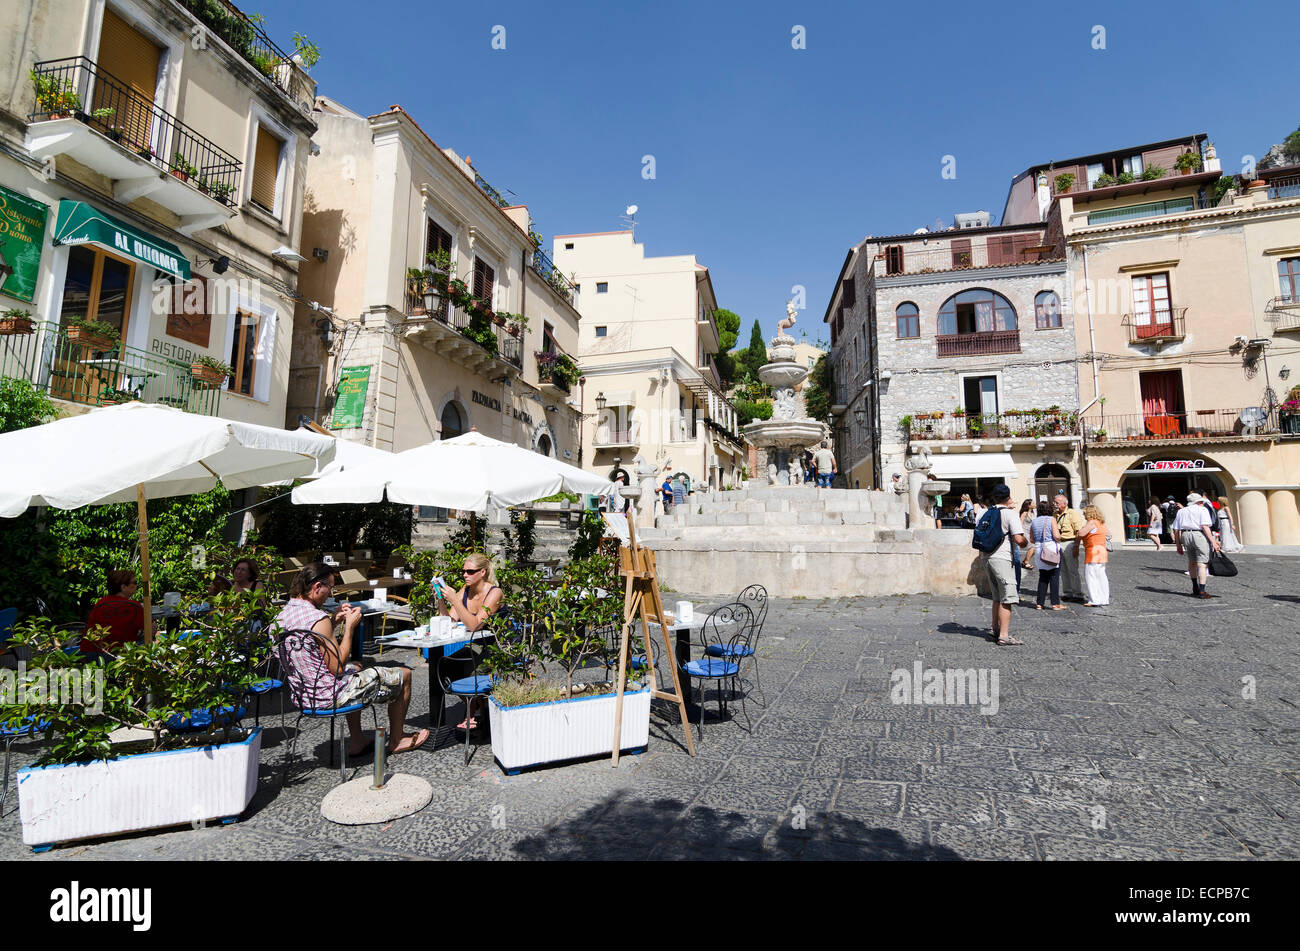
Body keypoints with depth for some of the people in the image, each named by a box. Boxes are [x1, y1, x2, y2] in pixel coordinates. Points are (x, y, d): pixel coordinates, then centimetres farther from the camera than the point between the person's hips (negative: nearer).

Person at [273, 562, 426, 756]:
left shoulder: (282, 614, 2)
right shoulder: (318, 618, -26)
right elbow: (338, 667, -21)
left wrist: (334, 622, 8)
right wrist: (350, 626, -13)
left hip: (300, 694, 9)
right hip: (330, 696, -9)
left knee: (356, 666, 37)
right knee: (403, 675, 6)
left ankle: (357, 742, 37)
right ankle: (396, 741, 26)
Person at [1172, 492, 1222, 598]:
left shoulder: (1181, 511, 18)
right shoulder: (1202, 510, 3)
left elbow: (1177, 530, 12)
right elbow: (1205, 526, -11)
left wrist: (1179, 544, 15)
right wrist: (1213, 541, -13)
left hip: (1185, 535, 5)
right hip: (1199, 535, -5)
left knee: (1192, 562, 19)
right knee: (1202, 563, -6)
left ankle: (1195, 588, 28)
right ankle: (1202, 591, -13)